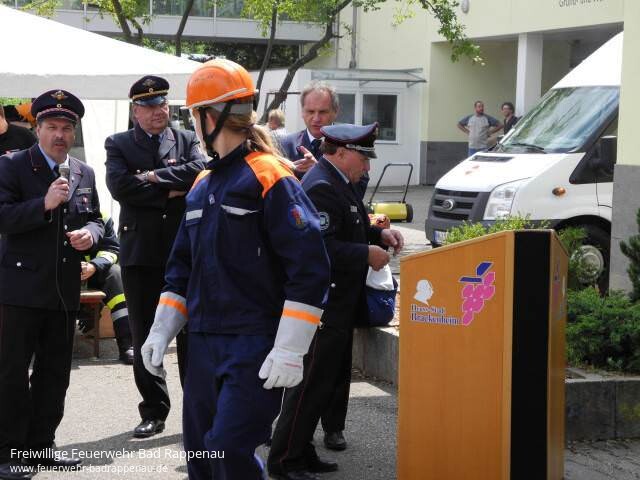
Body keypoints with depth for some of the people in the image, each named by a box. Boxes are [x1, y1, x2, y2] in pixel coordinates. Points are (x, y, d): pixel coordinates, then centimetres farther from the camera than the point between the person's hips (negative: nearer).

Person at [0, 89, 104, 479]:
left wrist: (90, 233, -5)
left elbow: (95, 219, 18)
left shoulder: (84, 173, 11)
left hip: (65, 288, 6)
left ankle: (40, 443, 22)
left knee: (55, 371, 12)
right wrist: (44, 205, -28)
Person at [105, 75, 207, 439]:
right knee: (145, 338, 7)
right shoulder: (118, 145, 6)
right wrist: (172, 193, -12)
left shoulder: (189, 141, 8)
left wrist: (153, 177, -13)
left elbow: (199, 171, -13)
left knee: (191, 334, 5)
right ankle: (154, 411, 17)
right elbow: (120, 186, -11)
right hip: (140, 253, 1)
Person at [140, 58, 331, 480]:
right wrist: (161, 331, 13)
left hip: (255, 347, -8)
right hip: (203, 344, 8)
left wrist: (289, 350, -20)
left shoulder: (269, 178, -12)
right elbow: (183, 268, 22)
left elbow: (310, 267, -17)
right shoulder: (203, 185, 15)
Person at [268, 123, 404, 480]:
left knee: (325, 382, 16)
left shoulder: (339, 182, 15)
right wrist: (367, 255, -21)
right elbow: (321, 247, -27)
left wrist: (379, 234, 11)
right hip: (323, 306, -11)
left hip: (337, 305, 11)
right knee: (311, 383, -6)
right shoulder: (321, 188, -19)